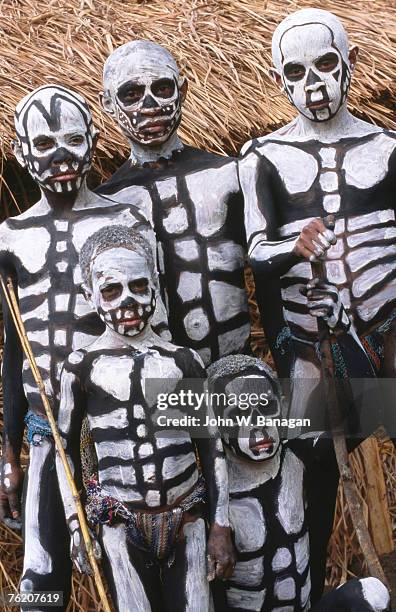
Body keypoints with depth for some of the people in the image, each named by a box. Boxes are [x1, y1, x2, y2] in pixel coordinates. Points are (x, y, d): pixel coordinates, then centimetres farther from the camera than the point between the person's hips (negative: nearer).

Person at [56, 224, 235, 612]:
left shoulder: (183, 360, 2)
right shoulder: (83, 365, -1)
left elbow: (211, 445, 6)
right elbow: (66, 446, 7)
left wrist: (220, 527, 4)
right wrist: (75, 525, 4)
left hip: (187, 520, 1)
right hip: (120, 525, -1)